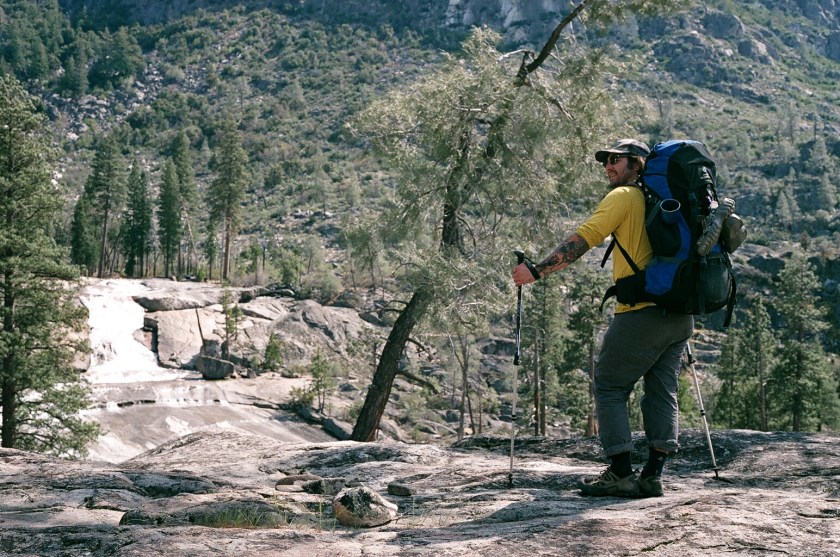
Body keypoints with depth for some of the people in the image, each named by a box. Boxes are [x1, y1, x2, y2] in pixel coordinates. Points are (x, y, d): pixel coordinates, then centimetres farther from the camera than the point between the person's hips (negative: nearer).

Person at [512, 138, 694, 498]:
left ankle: (621, 474, -3)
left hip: (642, 311, -7)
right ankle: (653, 476, 7)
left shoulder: (624, 197, -2)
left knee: (610, 388, 2)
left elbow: (583, 239, -10)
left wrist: (537, 270, -9)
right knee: (662, 392, 9)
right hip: (680, 314, 7)